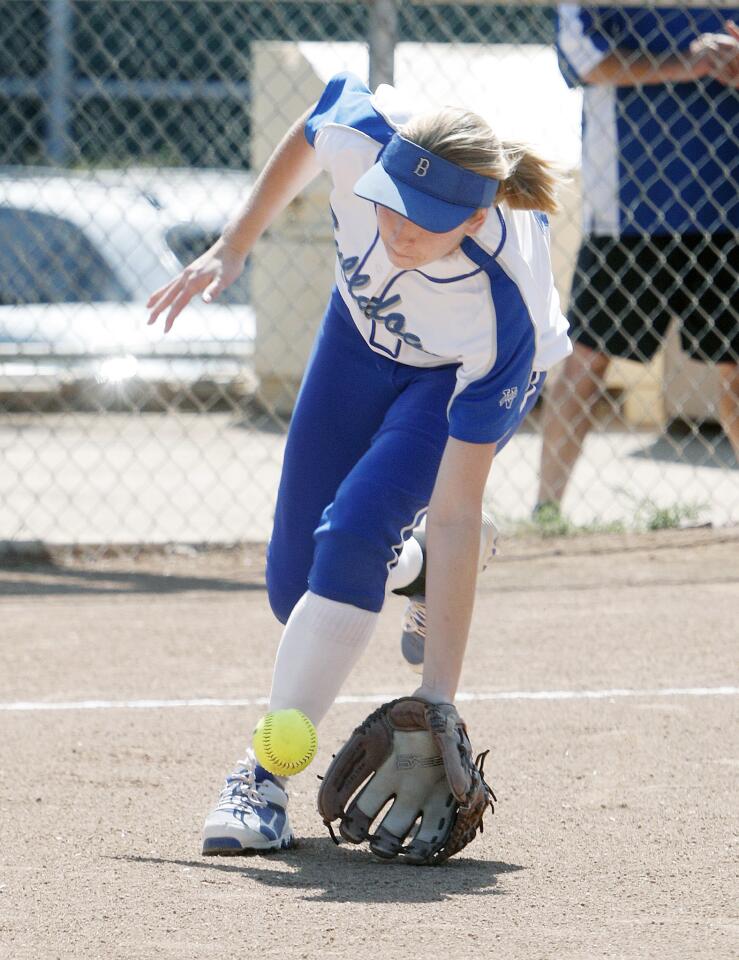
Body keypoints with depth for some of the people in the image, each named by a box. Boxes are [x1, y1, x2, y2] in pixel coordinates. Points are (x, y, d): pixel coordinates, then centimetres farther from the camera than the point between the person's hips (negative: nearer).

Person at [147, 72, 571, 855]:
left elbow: (457, 517, -41)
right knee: (296, 584, 5)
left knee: (352, 532, -28)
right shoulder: (361, 136, -38)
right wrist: (232, 248, -3)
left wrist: (437, 698, -42)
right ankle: (400, 563, 39)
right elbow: (305, 140, -9)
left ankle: (269, 772, -18)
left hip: (464, 376, -4)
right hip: (363, 329, 5)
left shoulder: (500, 318, -43)